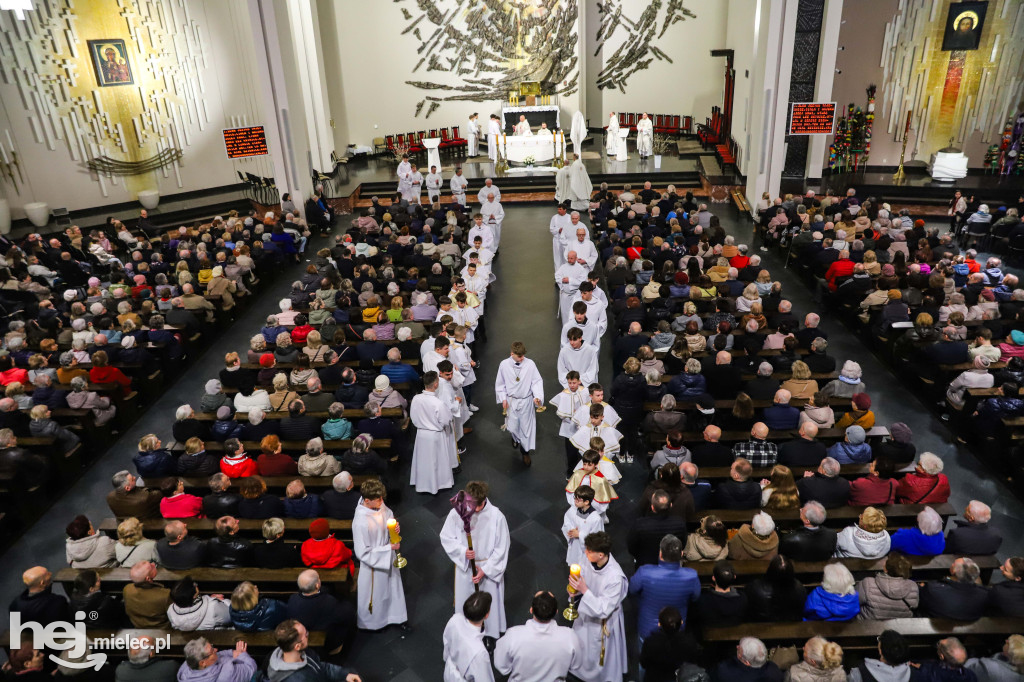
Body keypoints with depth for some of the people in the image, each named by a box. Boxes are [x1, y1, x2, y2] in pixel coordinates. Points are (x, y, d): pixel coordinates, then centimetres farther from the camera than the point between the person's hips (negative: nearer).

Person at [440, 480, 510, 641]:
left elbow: (501, 548, -15)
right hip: (464, 565, 2)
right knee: (465, 600, 21)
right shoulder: (456, 513, -22)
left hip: (489, 567, -1)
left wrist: (485, 570, -15)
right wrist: (462, 551, -23)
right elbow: (446, 537, -7)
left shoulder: (496, 516, -25)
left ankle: (491, 633, 45)